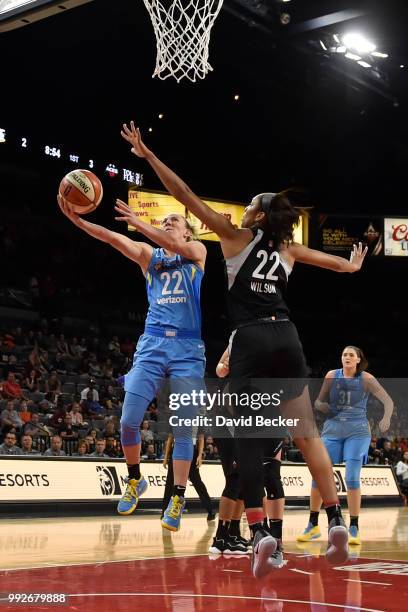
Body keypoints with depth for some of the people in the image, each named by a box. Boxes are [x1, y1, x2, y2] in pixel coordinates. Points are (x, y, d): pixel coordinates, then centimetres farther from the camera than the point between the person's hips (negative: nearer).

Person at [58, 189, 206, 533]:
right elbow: (113, 238, -1)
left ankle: (177, 499, 5)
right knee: (128, 420, -6)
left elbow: (177, 247, -14)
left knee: (183, 428, -3)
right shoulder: (149, 255, 15)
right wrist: (77, 220, -17)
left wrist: (139, 223, -23)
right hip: (152, 344, 3)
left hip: (188, 349, -2)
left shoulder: (197, 251, 10)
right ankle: (135, 481, 17)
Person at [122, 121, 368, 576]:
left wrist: (147, 155, 7)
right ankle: (336, 521, 6)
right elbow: (339, 263, 35)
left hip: (251, 339, -4)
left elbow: (188, 197, 3)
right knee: (306, 434, 8)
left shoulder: (235, 236, 7)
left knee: (248, 437, -2)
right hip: (286, 338, 4)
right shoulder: (288, 248, 19)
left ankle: (259, 533, -11)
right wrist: (353, 265, 59)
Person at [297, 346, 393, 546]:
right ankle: (313, 526, 12)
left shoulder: (366, 379, -2)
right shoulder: (331, 376, 4)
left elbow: (388, 401, -6)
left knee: (352, 478, -14)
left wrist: (386, 419, -26)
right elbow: (319, 402, 11)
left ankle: (354, 529, -2)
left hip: (357, 432, -2)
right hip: (332, 430, 3)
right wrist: (322, 406, -13)